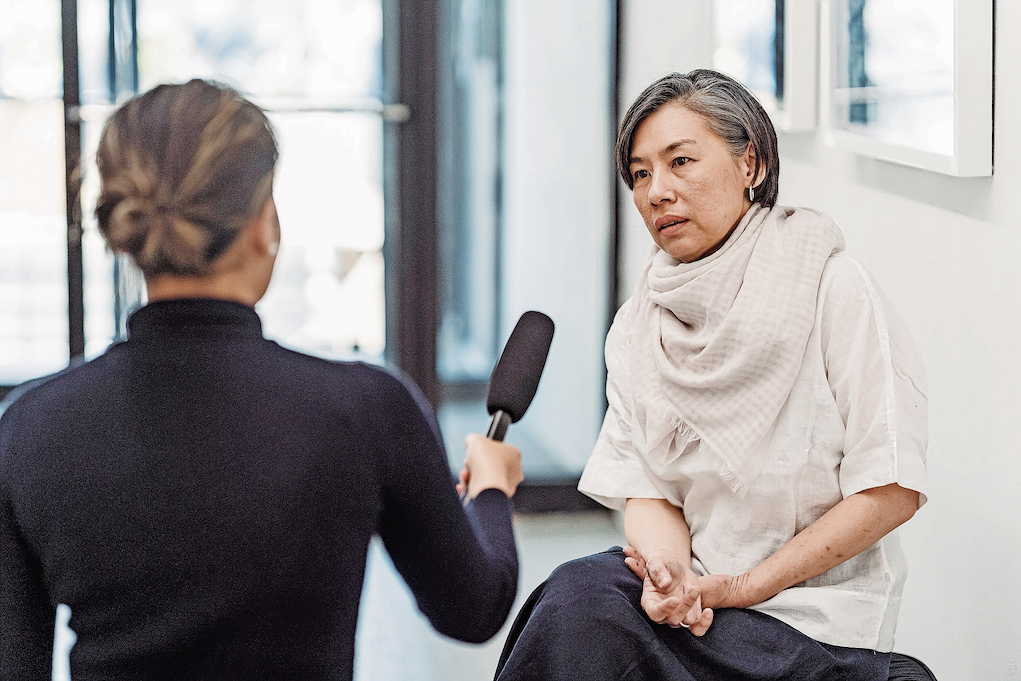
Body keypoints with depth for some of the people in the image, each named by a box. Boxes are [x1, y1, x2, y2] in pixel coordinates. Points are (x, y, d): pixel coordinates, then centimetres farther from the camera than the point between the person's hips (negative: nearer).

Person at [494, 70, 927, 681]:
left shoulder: (831, 289, -10)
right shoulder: (638, 326, 6)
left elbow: (892, 490, -11)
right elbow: (647, 486, 4)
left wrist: (744, 585, -13)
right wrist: (669, 570, -18)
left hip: (817, 612, -4)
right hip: (697, 580, 4)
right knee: (578, 593, -26)